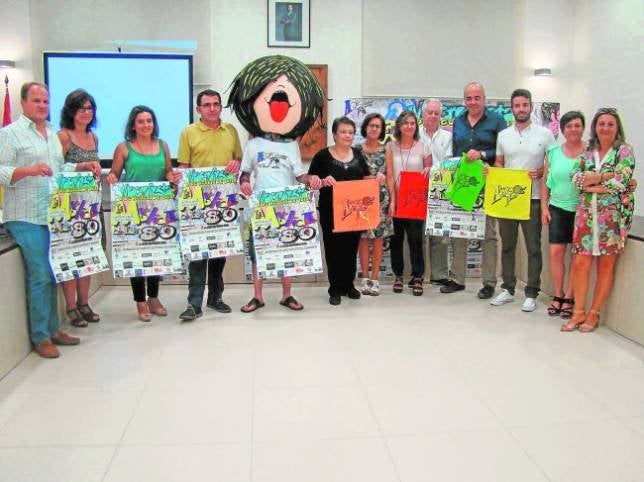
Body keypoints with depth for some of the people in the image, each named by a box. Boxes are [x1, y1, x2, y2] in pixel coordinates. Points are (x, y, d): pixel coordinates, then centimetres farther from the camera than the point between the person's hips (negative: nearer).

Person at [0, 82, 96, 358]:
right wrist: (29, 170, -27)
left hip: (53, 216, 7)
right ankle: (40, 337, 4)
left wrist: (82, 167, 9)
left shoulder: (53, 135, 18)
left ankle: (53, 328, 23)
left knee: (52, 274, 12)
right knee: (40, 276, -7)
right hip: (26, 218, -7)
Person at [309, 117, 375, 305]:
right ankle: (335, 289, 10)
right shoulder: (323, 155, -4)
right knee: (334, 248, 0)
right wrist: (323, 182, -25)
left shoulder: (357, 154, 10)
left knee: (351, 247, 10)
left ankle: (349, 285, 24)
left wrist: (378, 177, -5)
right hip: (331, 211, -4)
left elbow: (366, 178, 16)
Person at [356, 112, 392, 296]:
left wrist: (393, 200, 0)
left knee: (378, 238, 3)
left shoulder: (386, 150, 7)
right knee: (364, 238, 1)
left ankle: (375, 278, 10)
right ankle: (365, 278, 9)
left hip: (382, 198, 1)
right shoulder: (357, 149, 3)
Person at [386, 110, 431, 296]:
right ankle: (398, 275, 18)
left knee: (416, 238, -4)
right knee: (396, 237, 6)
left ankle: (417, 277, 6)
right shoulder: (391, 147, 4)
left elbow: (429, 172, 11)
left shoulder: (423, 147, 3)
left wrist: (428, 170, -13)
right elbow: (390, 175, -1)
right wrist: (392, 200, -8)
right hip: (396, 199, 1)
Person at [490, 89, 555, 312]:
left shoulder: (545, 134, 0)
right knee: (507, 245, 10)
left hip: (532, 198, -3)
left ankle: (531, 294, 9)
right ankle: (508, 289, 22)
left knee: (533, 248, 1)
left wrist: (540, 172, -16)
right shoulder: (503, 135, 9)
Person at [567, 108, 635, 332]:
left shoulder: (625, 151, 1)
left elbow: (621, 183, -11)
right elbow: (576, 177, -1)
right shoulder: (587, 152, 13)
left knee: (606, 266, 3)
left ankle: (594, 314, 13)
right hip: (586, 214, 3)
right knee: (580, 263, -2)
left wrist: (591, 184, -5)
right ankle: (579, 312, 9)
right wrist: (608, 175, -12)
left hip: (613, 216, -3)